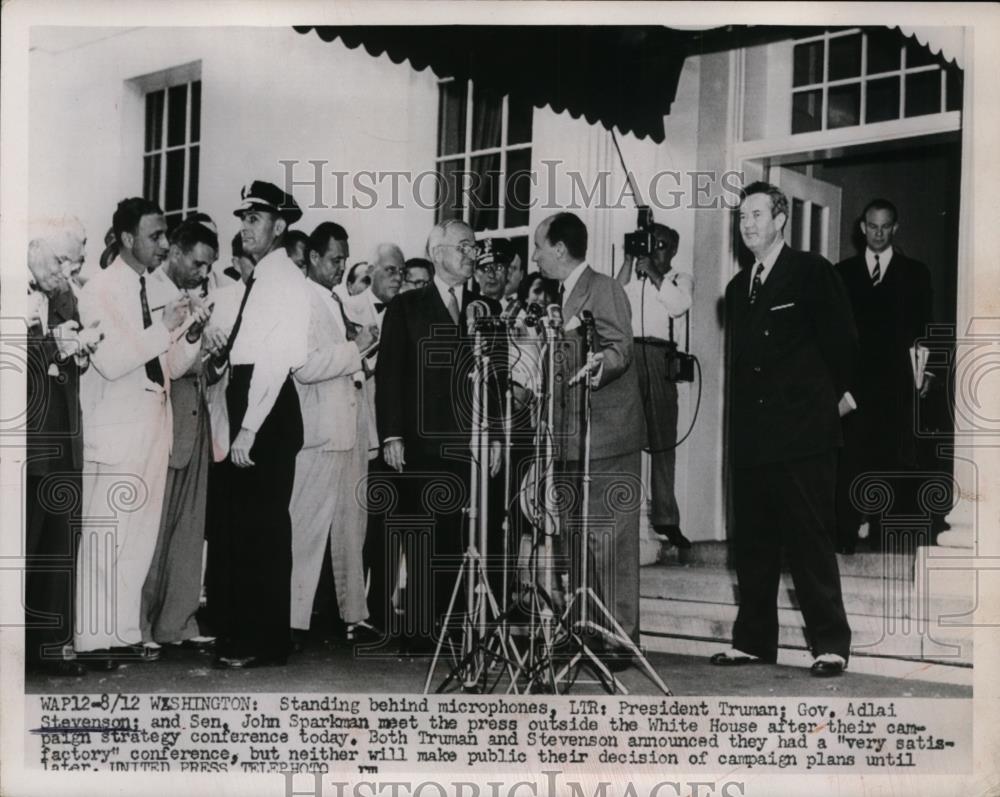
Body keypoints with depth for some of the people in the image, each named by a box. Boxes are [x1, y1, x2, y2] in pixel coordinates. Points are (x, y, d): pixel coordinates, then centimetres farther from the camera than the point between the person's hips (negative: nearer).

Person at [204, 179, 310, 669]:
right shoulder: (257, 278, 17)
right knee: (233, 522, 12)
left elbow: (275, 359, -17)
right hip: (244, 401, 9)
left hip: (270, 410, -9)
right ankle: (236, 631, 21)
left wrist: (249, 429, -20)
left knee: (263, 526, -4)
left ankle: (265, 642, 4)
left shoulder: (285, 279, -10)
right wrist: (221, 352, 0)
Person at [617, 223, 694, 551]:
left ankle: (665, 518, 3)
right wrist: (629, 261, 1)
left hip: (659, 358, 0)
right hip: (628, 353, 0)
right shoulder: (630, 277, 18)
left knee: (662, 440, 0)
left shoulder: (680, 279, 17)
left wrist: (654, 273, -1)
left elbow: (679, 306, -2)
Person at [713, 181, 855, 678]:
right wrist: (740, 421, 14)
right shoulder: (738, 287, 17)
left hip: (802, 432, -6)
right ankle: (753, 640, 17)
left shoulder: (812, 272, -2)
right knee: (752, 543, 8)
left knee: (810, 541, -5)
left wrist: (837, 396, 4)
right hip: (750, 436, 6)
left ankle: (830, 644, 3)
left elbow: (842, 341, -1)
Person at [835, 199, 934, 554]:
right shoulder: (843, 273, 13)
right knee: (849, 458, -4)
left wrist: (925, 370, -2)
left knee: (897, 463, -2)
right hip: (854, 379, 0)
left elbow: (924, 328, 8)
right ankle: (845, 536, -1)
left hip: (897, 383, 0)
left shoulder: (915, 273, 12)